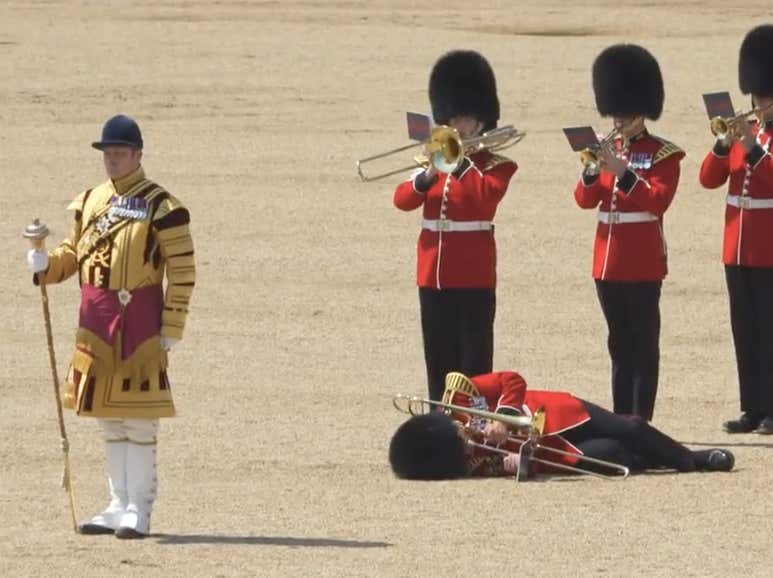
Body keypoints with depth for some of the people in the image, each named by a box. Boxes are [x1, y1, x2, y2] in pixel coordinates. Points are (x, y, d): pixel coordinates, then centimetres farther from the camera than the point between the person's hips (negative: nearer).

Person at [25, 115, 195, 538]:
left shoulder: (160, 206, -8)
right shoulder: (89, 202, 11)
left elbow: (182, 271, -8)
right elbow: (73, 253, 19)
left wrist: (171, 329, -11)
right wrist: (45, 265, -3)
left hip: (138, 318, -6)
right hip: (96, 319, 6)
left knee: (139, 419, -4)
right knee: (109, 418, 11)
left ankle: (139, 510, 0)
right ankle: (120, 506, 19)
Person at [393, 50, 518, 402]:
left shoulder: (496, 164, -1)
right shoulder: (437, 159, 13)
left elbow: (486, 196, -22)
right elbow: (403, 200, 2)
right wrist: (427, 177, -16)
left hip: (474, 276, -5)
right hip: (434, 274, 5)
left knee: (474, 358, -3)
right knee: (439, 359, 9)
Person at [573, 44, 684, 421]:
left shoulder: (664, 155, -3)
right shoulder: (609, 151, 13)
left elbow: (659, 201, -16)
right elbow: (585, 200, 6)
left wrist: (623, 173, -24)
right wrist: (592, 172, -13)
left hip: (643, 263, -6)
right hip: (608, 262, 6)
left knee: (644, 343, -4)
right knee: (619, 344, 10)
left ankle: (641, 418, -5)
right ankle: (620, 417, 13)